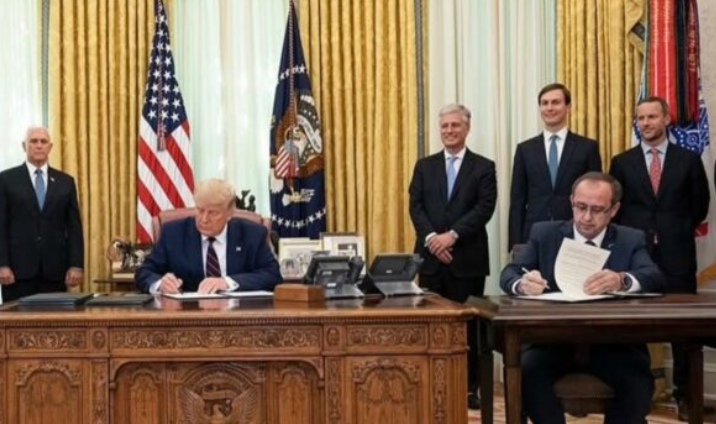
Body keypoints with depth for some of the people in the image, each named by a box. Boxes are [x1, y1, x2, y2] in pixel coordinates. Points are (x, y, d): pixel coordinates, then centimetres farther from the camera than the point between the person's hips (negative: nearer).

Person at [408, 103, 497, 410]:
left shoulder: (483, 167, 4)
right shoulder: (424, 166, 11)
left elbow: (485, 209, -8)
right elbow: (415, 207, 2)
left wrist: (452, 235, -17)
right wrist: (431, 237, -15)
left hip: (468, 258, -2)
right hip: (430, 256, 2)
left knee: (468, 323, 3)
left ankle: (469, 387, 12)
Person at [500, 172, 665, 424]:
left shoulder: (631, 240, 7)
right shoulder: (544, 234, 9)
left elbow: (656, 280, -10)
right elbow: (509, 274, 0)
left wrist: (622, 280, -34)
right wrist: (521, 284, -27)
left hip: (612, 344, 0)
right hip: (553, 341, 0)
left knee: (639, 382, -28)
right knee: (525, 371, -29)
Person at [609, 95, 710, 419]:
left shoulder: (689, 160, 4)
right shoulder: (622, 162, 6)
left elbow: (699, 207, 10)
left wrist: (677, 233, 8)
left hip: (676, 255, 0)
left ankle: (684, 392, 13)